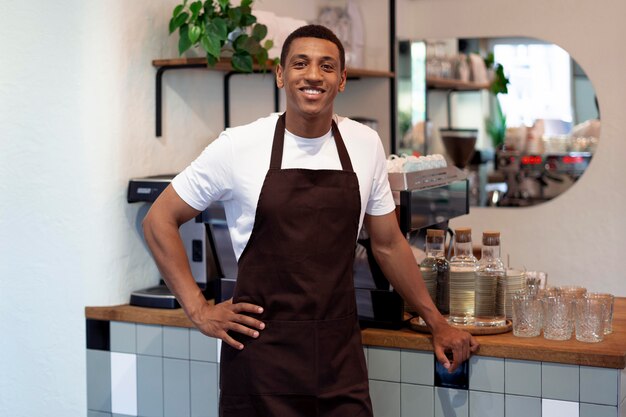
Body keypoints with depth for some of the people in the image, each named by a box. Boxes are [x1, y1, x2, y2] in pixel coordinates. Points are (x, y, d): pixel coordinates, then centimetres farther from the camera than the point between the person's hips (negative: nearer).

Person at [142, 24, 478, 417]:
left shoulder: (365, 145, 3)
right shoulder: (238, 146, -6)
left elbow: (388, 244, 14)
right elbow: (160, 220, 1)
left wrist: (437, 322, 15)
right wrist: (199, 310, -4)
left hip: (341, 356, 3)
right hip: (262, 352, -2)